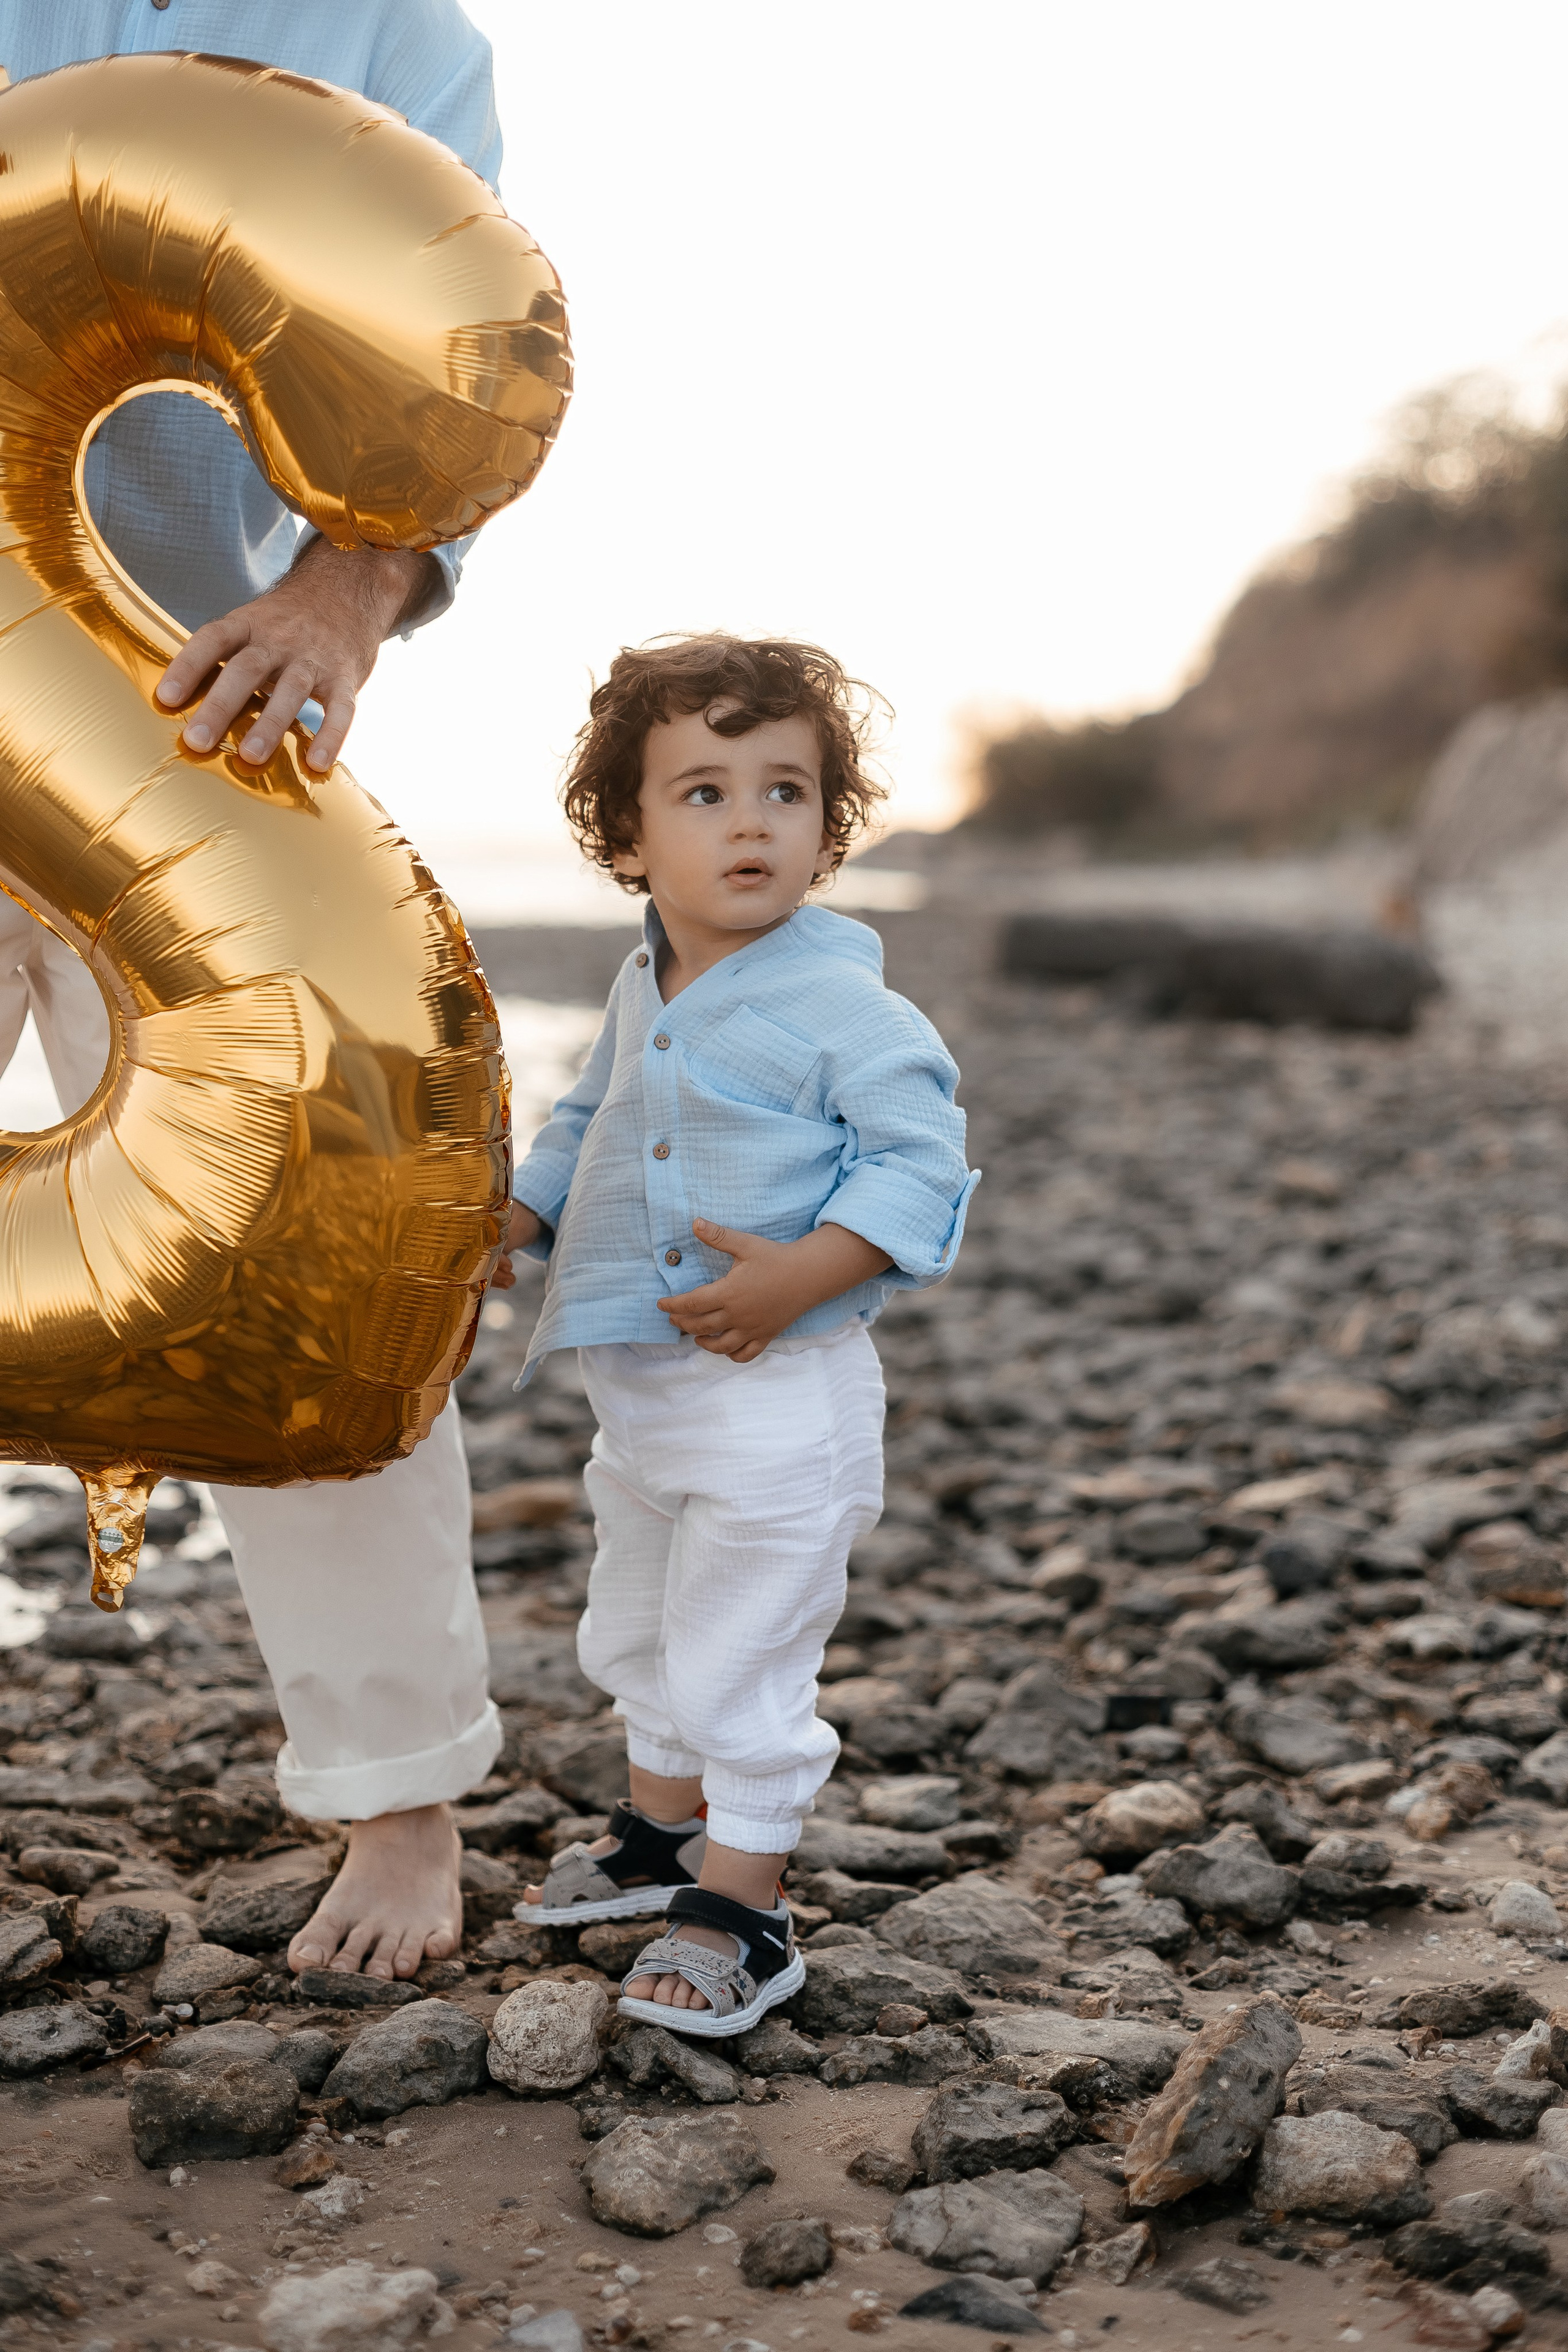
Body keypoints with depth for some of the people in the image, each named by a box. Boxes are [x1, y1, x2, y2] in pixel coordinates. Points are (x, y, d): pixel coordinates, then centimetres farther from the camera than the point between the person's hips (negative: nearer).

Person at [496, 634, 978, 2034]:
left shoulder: (841, 1003, -17)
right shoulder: (640, 993, 7)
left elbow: (921, 1161, -19)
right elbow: (587, 1126, 21)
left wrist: (800, 1274, -30)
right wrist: (513, 1215, 5)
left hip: (782, 1399, -8)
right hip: (638, 1389, 9)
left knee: (740, 1660, -1)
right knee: (639, 1634, 25)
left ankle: (742, 1914, 15)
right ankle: (664, 1831, 47)